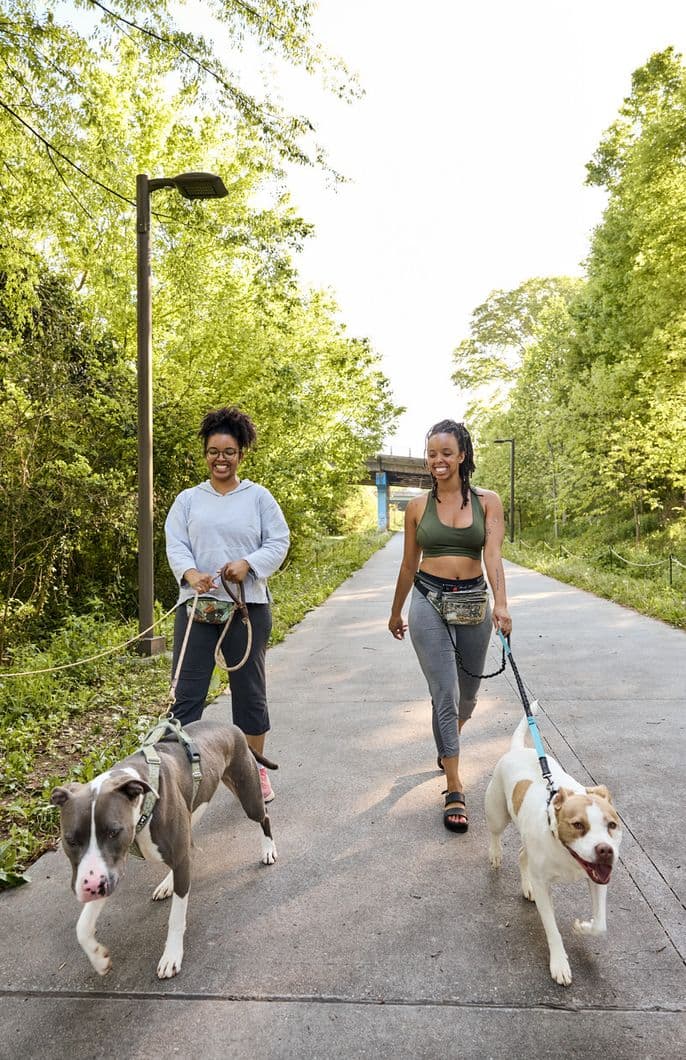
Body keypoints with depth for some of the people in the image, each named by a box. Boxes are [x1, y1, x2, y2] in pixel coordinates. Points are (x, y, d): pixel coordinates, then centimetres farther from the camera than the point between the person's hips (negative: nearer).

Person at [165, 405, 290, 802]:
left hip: (248, 606, -1)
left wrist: (248, 564, -17)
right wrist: (190, 573, -20)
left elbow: (278, 542, 1)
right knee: (188, 691, 0)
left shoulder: (259, 497, 5)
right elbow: (175, 546, 1)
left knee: (250, 690, 10)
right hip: (197, 605, 1)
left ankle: (255, 769, 25)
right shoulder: (189, 499, 9)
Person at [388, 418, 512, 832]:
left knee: (468, 693, 16)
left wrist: (500, 604, -27)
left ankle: (447, 745, 48)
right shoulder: (418, 506, 1)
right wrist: (396, 612, 18)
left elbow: (493, 554, -13)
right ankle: (455, 790, 3)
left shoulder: (487, 501, 0)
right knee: (445, 694, -7)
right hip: (429, 602, -1)